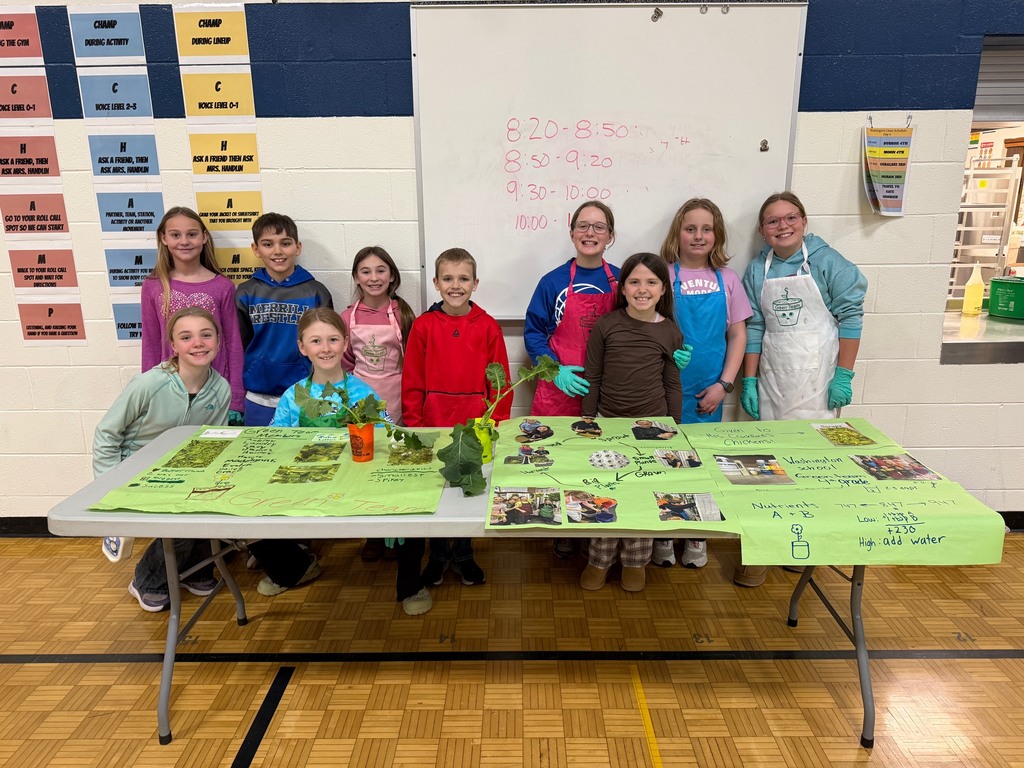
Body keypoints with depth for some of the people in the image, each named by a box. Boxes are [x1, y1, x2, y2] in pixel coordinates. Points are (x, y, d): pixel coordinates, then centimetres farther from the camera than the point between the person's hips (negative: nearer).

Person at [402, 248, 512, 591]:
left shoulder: (488, 326, -2)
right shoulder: (423, 326, -3)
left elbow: (499, 381, 0)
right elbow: (412, 382, 0)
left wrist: (497, 422, -4)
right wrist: (413, 424, -3)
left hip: (476, 426, 0)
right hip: (433, 425, 0)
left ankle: (463, 555, 33)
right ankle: (438, 554, 33)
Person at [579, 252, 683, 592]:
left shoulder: (671, 332, 0)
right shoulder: (606, 325, -4)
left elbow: (673, 385, 6)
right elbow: (592, 378, 0)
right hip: (608, 423, -1)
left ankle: (635, 561, 28)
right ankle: (599, 561, 23)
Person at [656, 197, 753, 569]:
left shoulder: (726, 279, 4)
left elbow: (738, 335, 6)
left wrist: (723, 385, -2)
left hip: (709, 392, 2)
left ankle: (696, 535, 28)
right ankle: (662, 533, 23)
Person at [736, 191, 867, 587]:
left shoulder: (826, 261, -3)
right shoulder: (757, 270, 6)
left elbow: (850, 316, -3)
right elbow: (753, 328, 6)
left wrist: (844, 375, -7)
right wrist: (749, 381, 2)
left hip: (817, 378, -3)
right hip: (772, 377, 3)